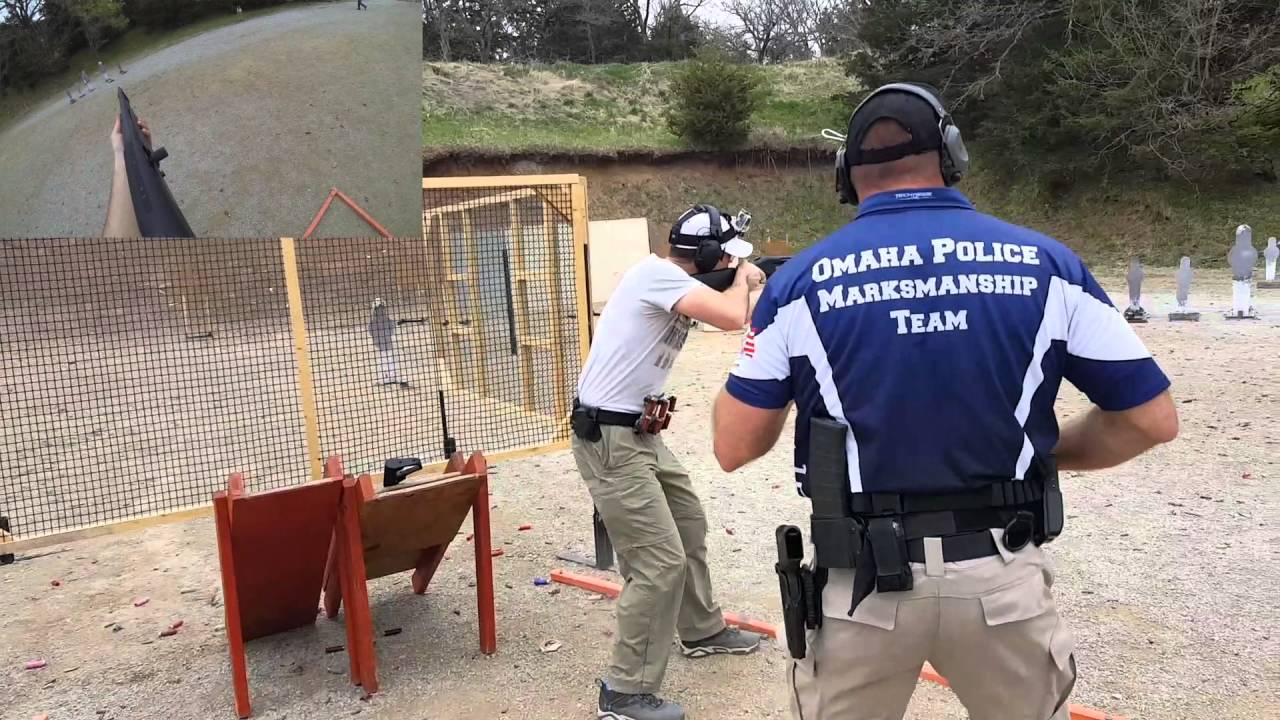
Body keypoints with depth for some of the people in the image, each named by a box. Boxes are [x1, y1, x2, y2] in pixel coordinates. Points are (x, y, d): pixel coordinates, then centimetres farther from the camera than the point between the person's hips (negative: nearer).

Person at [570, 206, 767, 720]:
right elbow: (732, 318, -28)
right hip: (609, 439, -10)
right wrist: (743, 277, -8)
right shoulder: (657, 274, -19)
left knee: (689, 523, 23)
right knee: (661, 560, -8)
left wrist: (743, 281, 9)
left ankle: (701, 632, 42)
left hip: (639, 433, 10)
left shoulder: (676, 284, 10)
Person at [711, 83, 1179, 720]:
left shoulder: (801, 279, -6)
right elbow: (1152, 420, 2)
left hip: (864, 580, -1)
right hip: (1003, 576, 2)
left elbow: (733, 447, -3)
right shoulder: (1047, 264, -2)